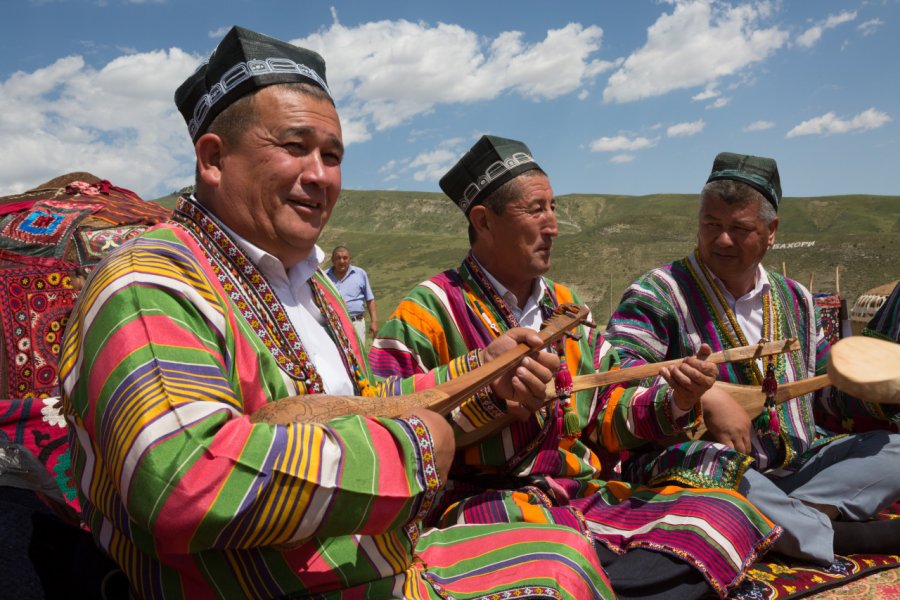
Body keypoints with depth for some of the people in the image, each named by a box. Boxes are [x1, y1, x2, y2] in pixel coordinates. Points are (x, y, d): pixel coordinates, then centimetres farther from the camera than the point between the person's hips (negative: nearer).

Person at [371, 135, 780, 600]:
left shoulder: (565, 306, 16)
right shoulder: (430, 309, -4)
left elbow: (610, 408, 17)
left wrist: (673, 401, -3)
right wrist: (488, 398, -23)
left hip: (587, 495, 8)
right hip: (486, 504, -7)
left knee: (728, 512, -9)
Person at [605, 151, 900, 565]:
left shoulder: (794, 299, 14)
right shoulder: (661, 292, -7)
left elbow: (830, 382, 23)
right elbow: (615, 369, -20)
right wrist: (704, 396, -30)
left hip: (794, 468, 7)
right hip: (699, 466, -6)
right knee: (707, 469, -38)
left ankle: (788, 512, -23)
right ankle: (840, 537, -20)